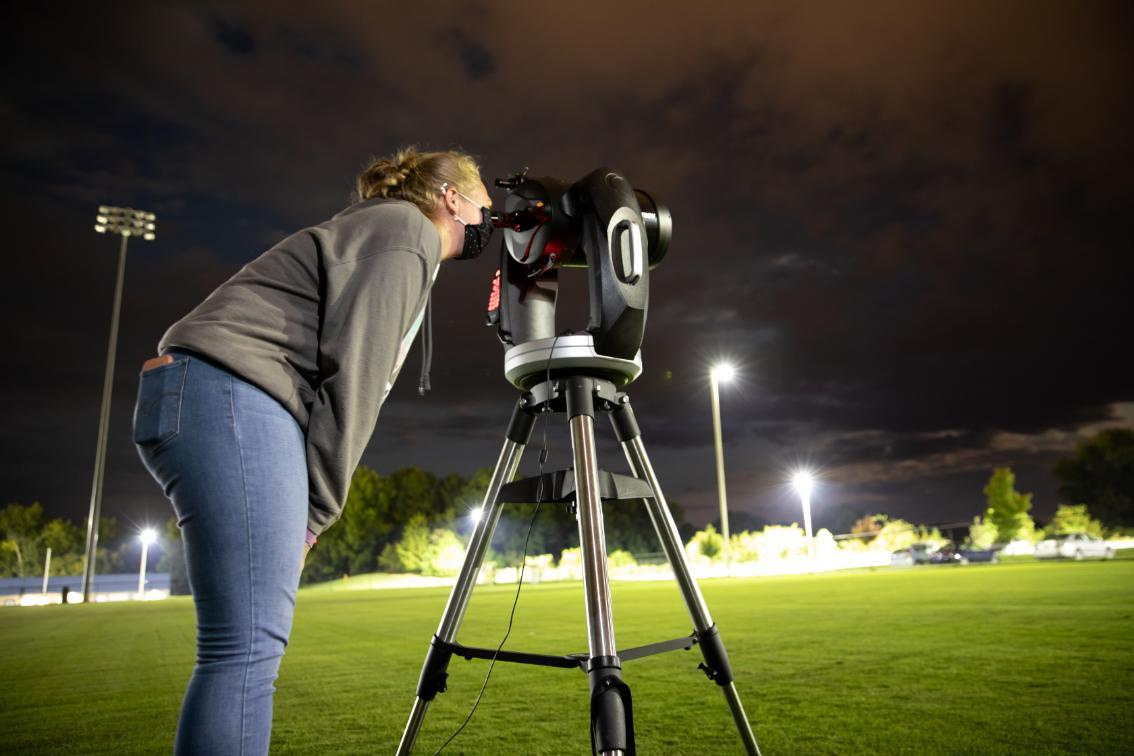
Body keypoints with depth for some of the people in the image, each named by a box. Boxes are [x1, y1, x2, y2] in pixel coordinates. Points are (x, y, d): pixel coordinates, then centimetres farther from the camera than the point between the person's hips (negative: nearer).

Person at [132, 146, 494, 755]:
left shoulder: (374, 227, 28)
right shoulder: (407, 228, 0)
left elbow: (356, 373, 21)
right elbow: (354, 372, -12)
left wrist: (310, 511, 13)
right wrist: (318, 510, -10)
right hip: (234, 395, -10)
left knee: (249, 642, 10)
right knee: (250, 643, -12)